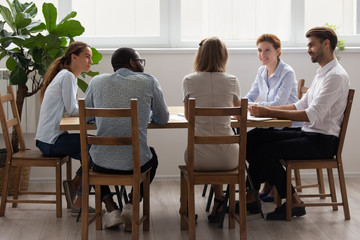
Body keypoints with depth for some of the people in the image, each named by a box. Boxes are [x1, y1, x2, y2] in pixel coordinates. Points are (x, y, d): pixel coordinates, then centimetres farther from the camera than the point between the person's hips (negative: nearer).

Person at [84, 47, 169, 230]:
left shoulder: (97, 81, 6)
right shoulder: (149, 82, 1)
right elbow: (163, 119, 11)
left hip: (103, 164, 1)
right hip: (136, 163, -1)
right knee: (152, 157, 36)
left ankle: (111, 209, 19)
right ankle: (132, 205, 15)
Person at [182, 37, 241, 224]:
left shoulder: (189, 81, -2)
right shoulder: (232, 81, 0)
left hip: (199, 158, 0)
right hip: (227, 158, 1)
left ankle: (218, 203, 37)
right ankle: (217, 204, 32)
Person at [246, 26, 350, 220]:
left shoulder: (336, 76, -16)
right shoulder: (322, 73, 18)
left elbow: (313, 115, -25)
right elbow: (301, 105, 18)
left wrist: (269, 112, -25)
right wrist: (265, 109, 6)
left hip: (322, 141, -10)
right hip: (308, 134, 10)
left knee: (265, 152, -20)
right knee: (253, 137, 0)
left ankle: (294, 202, -6)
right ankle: (252, 193, 1)